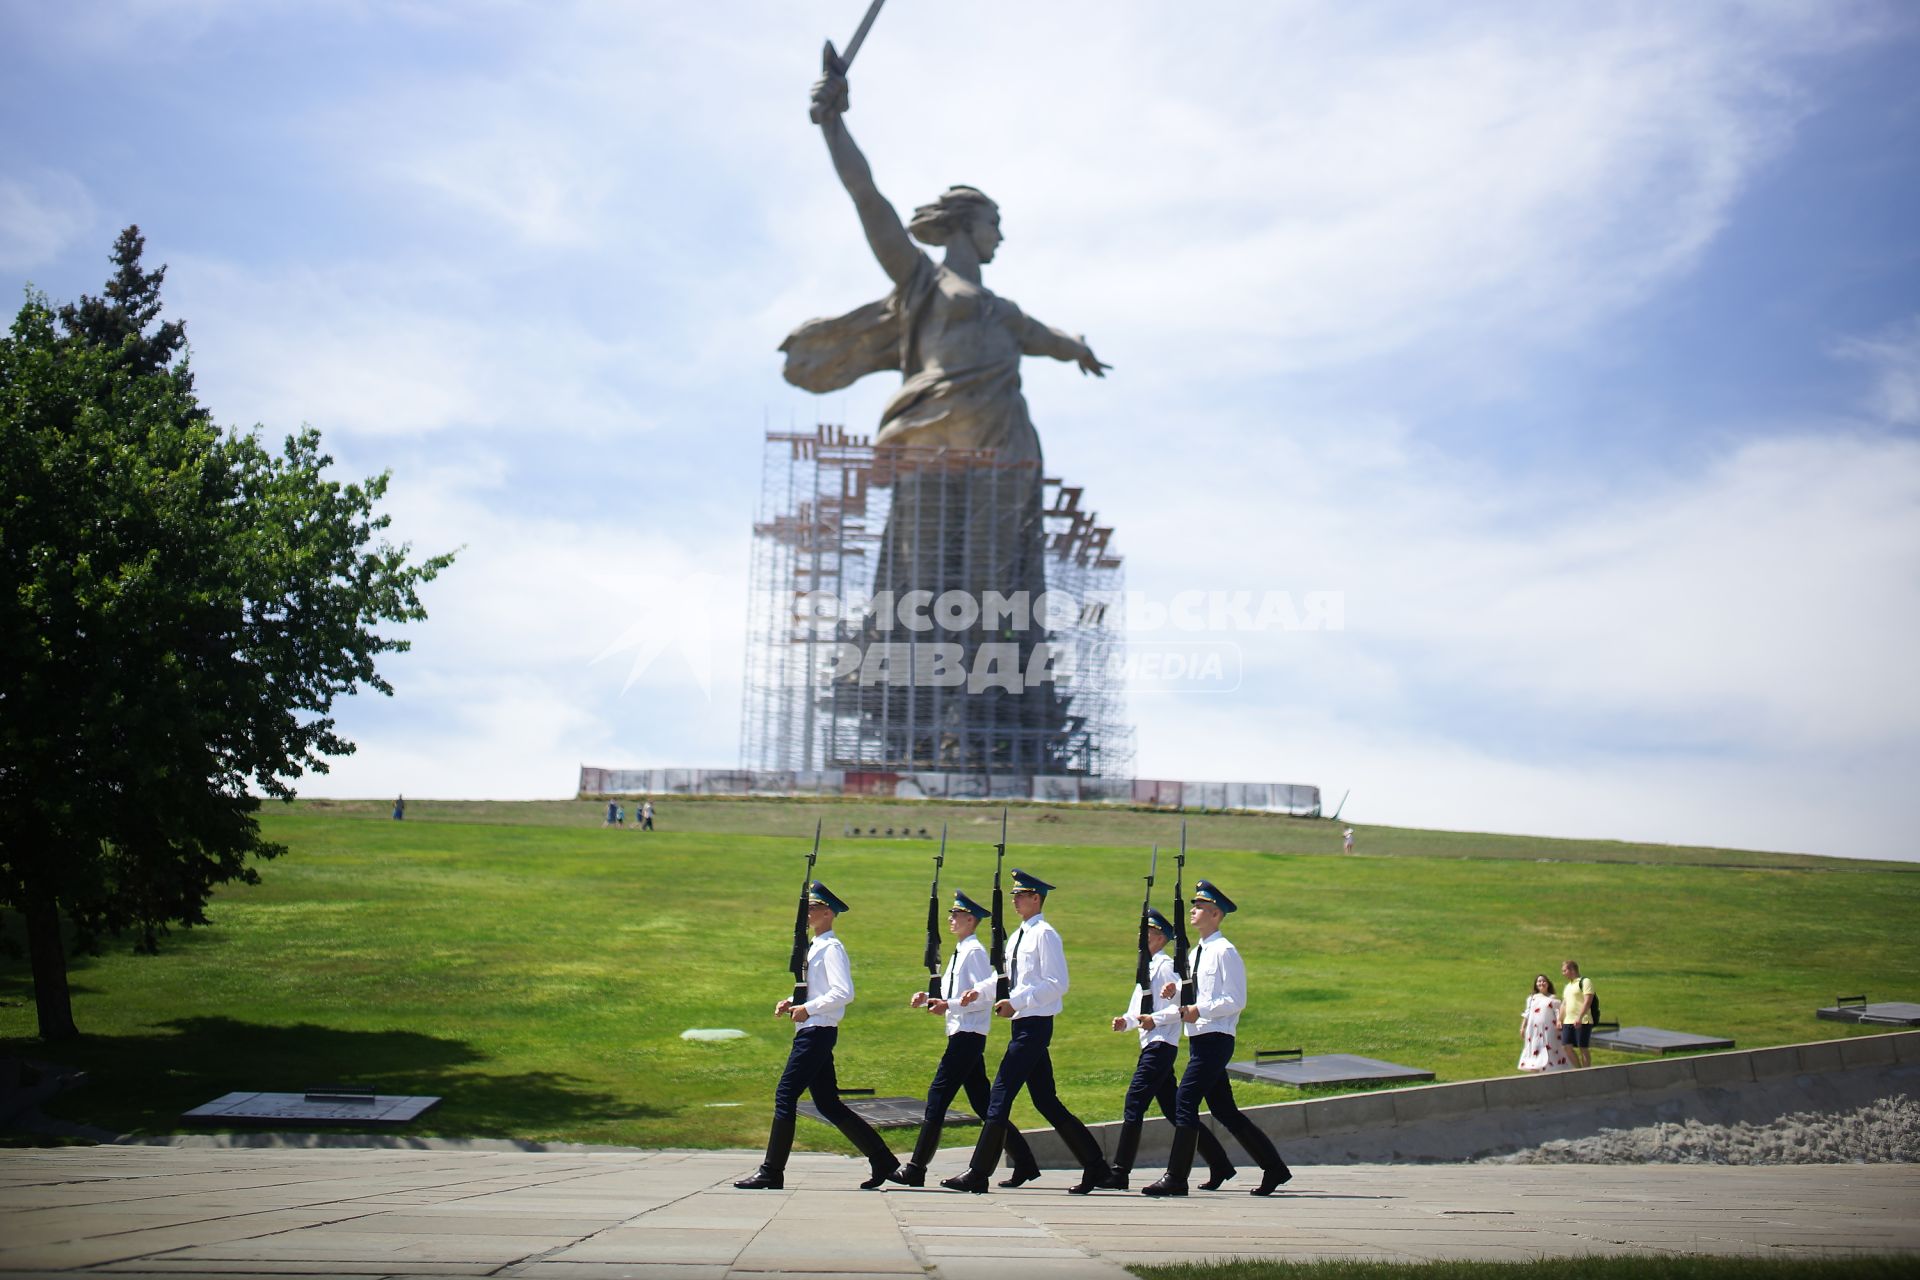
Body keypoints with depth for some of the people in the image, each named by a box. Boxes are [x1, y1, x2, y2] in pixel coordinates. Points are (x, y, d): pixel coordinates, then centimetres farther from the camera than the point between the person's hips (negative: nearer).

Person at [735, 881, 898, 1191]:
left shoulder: (831, 948, -11)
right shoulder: (815, 947, 18)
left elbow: (844, 993, -22)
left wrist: (808, 1009, -19)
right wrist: (791, 1004, 11)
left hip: (817, 1033, -10)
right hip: (812, 1032, 10)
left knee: (785, 1095, -8)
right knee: (828, 1104, 10)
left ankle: (771, 1172, -2)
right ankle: (881, 1159, 14)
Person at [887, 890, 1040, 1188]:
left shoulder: (974, 951, -12)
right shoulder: (960, 951, 18)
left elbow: (985, 995, -18)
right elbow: (953, 993, 25)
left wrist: (949, 1005, -22)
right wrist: (929, 998, 8)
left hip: (968, 1037, -10)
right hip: (962, 1036, 10)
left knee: (938, 1096, -8)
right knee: (982, 1102, 11)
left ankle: (916, 1169, -4)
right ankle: (1024, 1163, 14)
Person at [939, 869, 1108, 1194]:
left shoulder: (1044, 935, -12)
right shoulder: (1019, 936, 16)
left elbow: (1056, 984, -17)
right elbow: (1010, 980, 24)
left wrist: (1016, 1002, -19)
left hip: (1034, 1025, -10)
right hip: (1024, 1024, 10)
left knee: (1000, 1095, -9)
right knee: (1046, 1101, 11)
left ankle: (978, 1174, -5)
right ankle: (1094, 1165, 17)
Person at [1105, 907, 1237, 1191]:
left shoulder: (1167, 966, -8)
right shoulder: (1147, 968, 20)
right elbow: (1139, 1008, 22)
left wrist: (1156, 1020, -28)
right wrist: (1125, 1021, 4)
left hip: (1161, 1045, -10)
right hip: (1151, 1045, 10)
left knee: (1134, 1103, -12)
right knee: (1173, 1110, 12)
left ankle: (1119, 1173, -11)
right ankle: (1219, 1164, 18)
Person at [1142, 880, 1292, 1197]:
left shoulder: (1224, 951, -10)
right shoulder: (1197, 953, 17)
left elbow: (1236, 1001, -15)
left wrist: (1199, 1011, -19)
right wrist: (1156, 1018, 10)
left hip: (1215, 1039, -9)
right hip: (1200, 1040, 9)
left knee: (1185, 1101, -13)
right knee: (1224, 1111, 11)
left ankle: (1175, 1179, -9)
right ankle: (1274, 1168, 20)